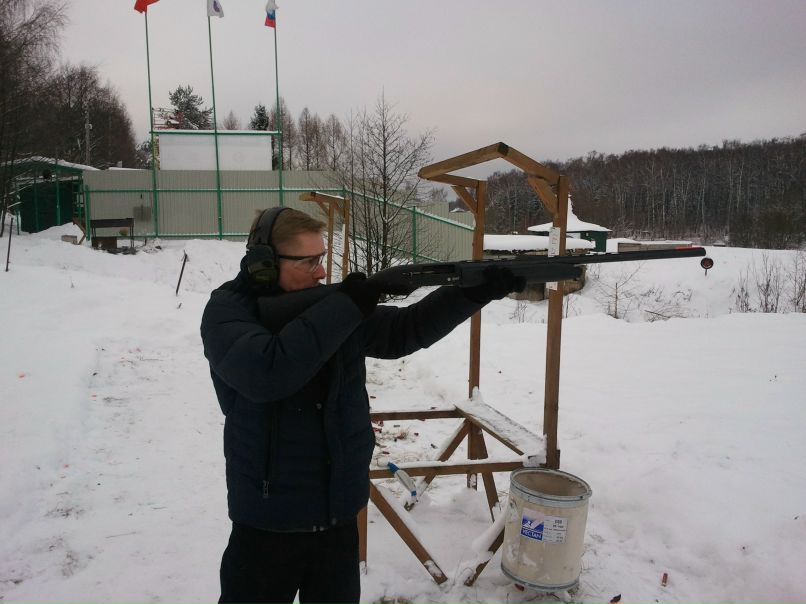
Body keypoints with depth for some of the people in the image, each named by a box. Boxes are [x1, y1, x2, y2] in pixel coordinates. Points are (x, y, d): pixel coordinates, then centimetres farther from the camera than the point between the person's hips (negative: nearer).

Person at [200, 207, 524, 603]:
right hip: (269, 522, -4)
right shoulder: (228, 309, -13)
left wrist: (477, 291, -11)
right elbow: (265, 371, -31)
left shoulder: (334, 309, 1)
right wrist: (344, 307, -26)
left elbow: (407, 329, 1)